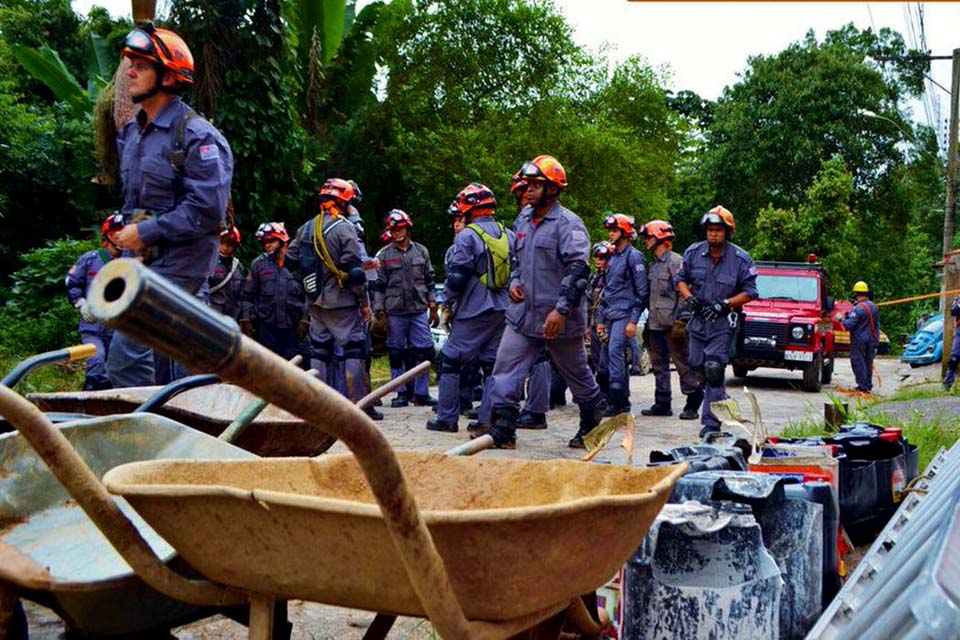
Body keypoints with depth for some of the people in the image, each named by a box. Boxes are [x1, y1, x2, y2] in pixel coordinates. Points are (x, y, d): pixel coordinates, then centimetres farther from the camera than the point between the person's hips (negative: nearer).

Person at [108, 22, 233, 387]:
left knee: (126, 358, -15)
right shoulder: (131, 133, 13)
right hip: (144, 260, 9)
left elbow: (207, 210, -21)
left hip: (179, 262, -9)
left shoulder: (195, 135, -14)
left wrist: (146, 232, -18)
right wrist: (128, 230, 15)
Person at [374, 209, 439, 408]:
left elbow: (429, 281, 13)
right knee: (396, 353, 3)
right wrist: (380, 313, -2)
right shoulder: (384, 255, 4)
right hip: (394, 312, -1)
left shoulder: (421, 251, 10)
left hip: (419, 310, 1)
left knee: (424, 352, -2)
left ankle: (421, 394, 6)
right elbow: (379, 286, 3)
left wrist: (433, 308, 9)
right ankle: (401, 394, 12)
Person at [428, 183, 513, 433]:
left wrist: (447, 300, 1)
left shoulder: (467, 236, -10)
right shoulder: (509, 235, 10)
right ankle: (488, 420, 6)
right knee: (493, 365, 9)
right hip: (503, 310, 6)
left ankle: (446, 418, 8)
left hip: (474, 311, -6)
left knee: (451, 360, 5)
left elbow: (457, 277, -13)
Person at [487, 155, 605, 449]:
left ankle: (593, 423, 32)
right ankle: (502, 430, -1)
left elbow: (578, 270, -20)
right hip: (523, 313, 7)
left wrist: (561, 309, -26)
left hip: (559, 318, -7)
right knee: (506, 369, -3)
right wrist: (514, 283, 8)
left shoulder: (568, 223, -13)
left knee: (576, 373, 11)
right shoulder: (524, 220, 12)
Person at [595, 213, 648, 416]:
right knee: (618, 356, 9)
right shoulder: (611, 258, 19)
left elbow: (642, 291, -11)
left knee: (615, 351, -19)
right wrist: (601, 319, 19)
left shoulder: (634, 256, -7)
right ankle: (623, 401, 15)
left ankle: (615, 399, -18)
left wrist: (634, 321, -17)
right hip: (611, 315, 9)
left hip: (625, 314, -9)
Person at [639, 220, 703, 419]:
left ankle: (693, 403, 3)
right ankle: (662, 403, 17)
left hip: (672, 324, -9)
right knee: (659, 364, 11)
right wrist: (649, 320, 19)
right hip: (655, 324, 9)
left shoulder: (676, 262, -9)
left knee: (682, 361, -4)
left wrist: (681, 320, -20)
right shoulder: (652, 265, 18)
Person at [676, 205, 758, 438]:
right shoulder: (693, 252, 1)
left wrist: (725, 304, -17)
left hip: (723, 322, -5)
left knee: (714, 369, -14)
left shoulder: (741, 259, -8)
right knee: (697, 366, 11)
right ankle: (720, 401, 36)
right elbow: (681, 279, 12)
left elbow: (749, 292, -5)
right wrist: (689, 297, -7)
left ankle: (711, 422, -11)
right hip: (698, 319, 5)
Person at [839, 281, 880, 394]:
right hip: (871, 339, 7)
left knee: (858, 362, -1)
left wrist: (841, 319, -2)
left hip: (859, 339, -7)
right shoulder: (874, 307, 8)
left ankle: (862, 386, -2)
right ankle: (868, 385, 19)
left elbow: (849, 325, -20)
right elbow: (876, 324, 15)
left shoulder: (858, 308, -18)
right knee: (868, 362, 14)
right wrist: (876, 339, 23)